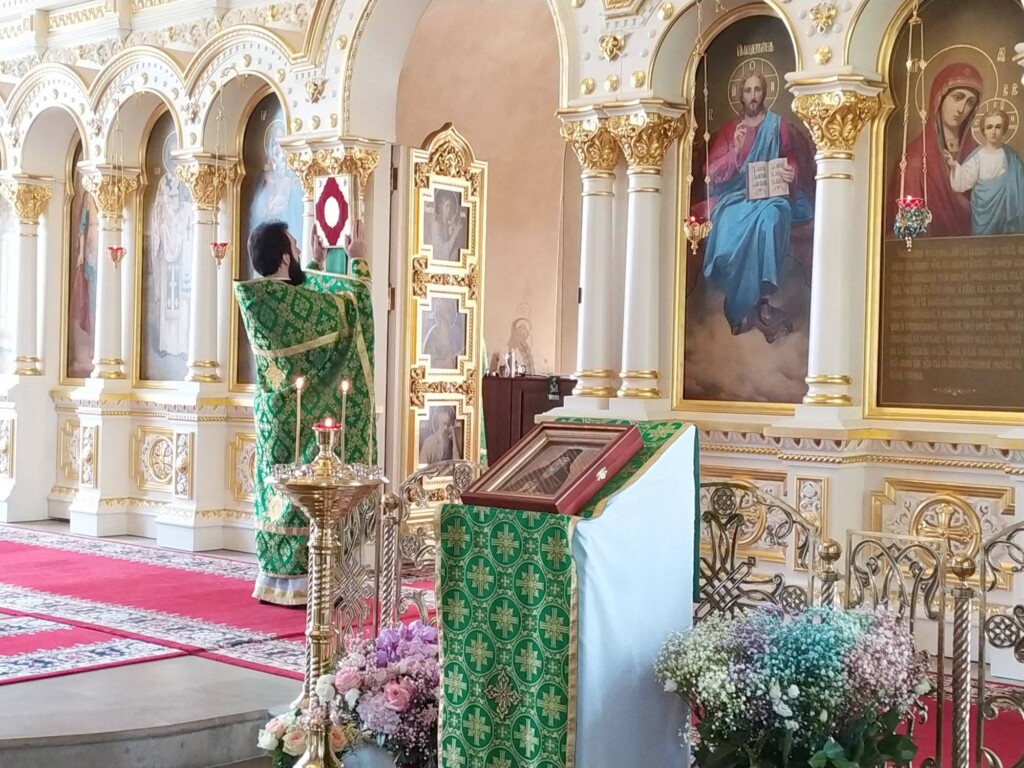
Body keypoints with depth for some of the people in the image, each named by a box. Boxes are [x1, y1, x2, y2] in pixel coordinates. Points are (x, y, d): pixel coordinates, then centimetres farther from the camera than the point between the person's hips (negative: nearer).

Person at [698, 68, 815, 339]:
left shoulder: (778, 126, 12)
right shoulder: (727, 130, 12)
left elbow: (792, 161, 14)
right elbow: (713, 172, 5)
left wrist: (791, 174, -10)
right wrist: (735, 150, -13)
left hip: (769, 197, -1)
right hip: (734, 199, 1)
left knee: (769, 217, -38)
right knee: (729, 233, -34)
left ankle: (762, 300, -40)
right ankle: (741, 309, -27)